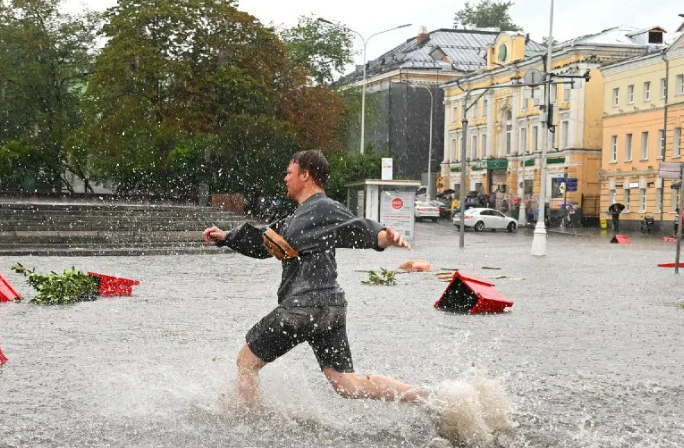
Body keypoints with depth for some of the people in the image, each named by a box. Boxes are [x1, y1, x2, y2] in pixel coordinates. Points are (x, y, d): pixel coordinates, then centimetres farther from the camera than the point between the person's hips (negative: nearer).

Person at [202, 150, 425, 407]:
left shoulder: (324, 209, -5)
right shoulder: (300, 217, 25)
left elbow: (360, 229, -19)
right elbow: (262, 244, 31)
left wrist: (387, 237, -38)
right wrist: (225, 238, 25)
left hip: (304, 306, -10)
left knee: (246, 362, 7)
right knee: (348, 385, 3)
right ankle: (426, 397, -5)